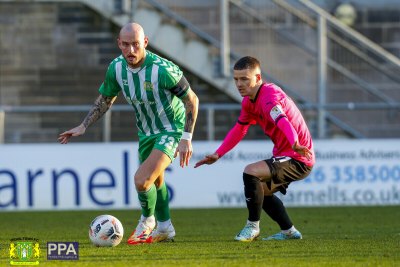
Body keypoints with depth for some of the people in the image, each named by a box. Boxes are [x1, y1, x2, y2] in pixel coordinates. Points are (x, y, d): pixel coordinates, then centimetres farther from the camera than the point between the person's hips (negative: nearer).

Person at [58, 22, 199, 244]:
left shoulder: (162, 70, -30)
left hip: (171, 130, -7)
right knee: (155, 181, 24)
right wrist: (83, 126, -1)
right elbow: (105, 99, 7)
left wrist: (186, 138, -21)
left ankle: (147, 221, 7)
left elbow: (192, 99, -18)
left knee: (142, 180, -22)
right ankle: (164, 228, 45)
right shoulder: (116, 68, -12)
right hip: (145, 132, 7)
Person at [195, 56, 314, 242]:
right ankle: (289, 231, 32)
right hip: (284, 155, 11)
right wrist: (217, 154, 20)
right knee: (261, 190, 25)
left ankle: (253, 226, -9)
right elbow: (239, 129, 23)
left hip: (298, 159, -11)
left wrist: (295, 144, -59)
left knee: (251, 172, -25)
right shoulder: (249, 101, 8)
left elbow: (282, 121, -42)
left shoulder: (269, 97, -22)